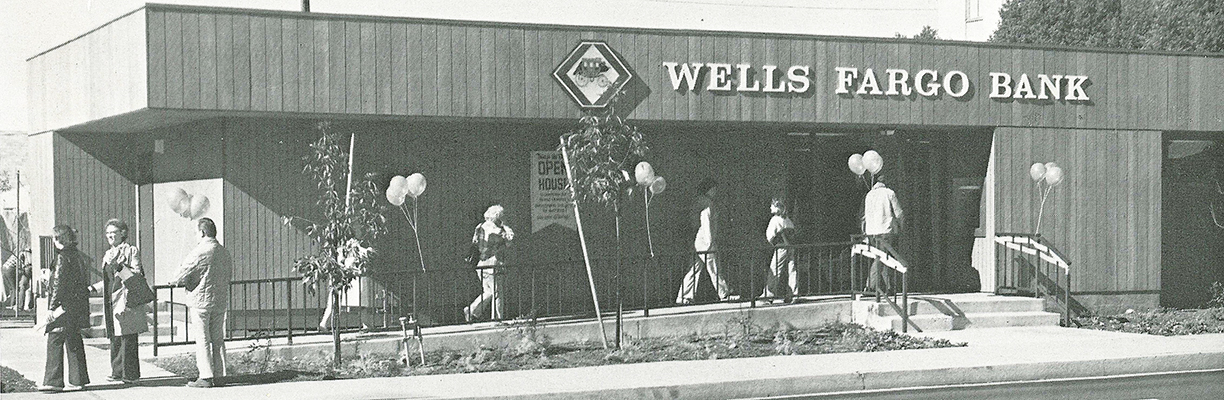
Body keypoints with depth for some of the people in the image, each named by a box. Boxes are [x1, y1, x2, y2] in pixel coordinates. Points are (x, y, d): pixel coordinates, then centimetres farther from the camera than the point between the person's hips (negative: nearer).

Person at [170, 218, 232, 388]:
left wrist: (176, 282, 12)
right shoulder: (225, 253, 7)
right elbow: (229, 274, 15)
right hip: (221, 301, 6)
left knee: (202, 339, -2)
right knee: (218, 339, 11)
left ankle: (206, 377, -4)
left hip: (201, 299, -6)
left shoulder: (200, 252, -14)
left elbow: (183, 274, -9)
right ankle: (219, 376, 12)